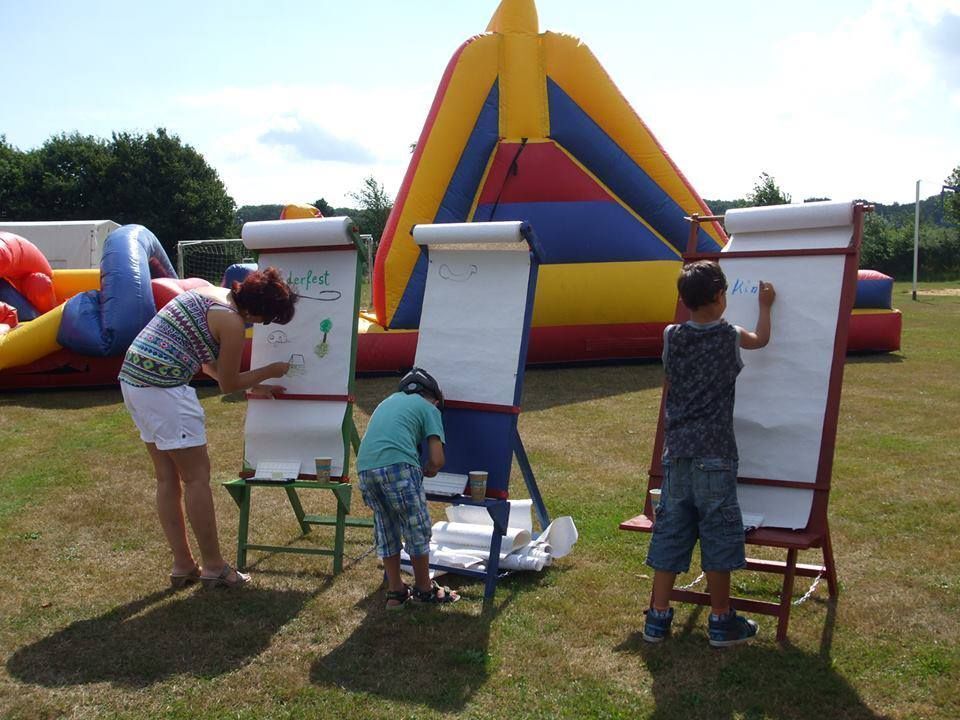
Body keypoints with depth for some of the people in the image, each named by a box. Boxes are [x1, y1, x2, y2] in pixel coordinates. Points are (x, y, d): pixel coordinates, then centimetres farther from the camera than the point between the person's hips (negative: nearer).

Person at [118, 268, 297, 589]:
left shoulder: (211, 294, 15)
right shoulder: (232, 323, -13)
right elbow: (227, 384, -1)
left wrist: (253, 386, 28)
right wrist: (269, 371, 12)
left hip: (132, 377, 10)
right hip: (163, 388, -10)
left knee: (168, 478, 15)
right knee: (197, 476, 2)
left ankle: (183, 565, 23)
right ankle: (214, 567, 11)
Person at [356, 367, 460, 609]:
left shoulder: (388, 400, 31)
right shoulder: (429, 408, 13)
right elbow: (437, 460, 3)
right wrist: (428, 471, 25)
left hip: (365, 467, 6)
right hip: (398, 465, -6)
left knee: (386, 531, 20)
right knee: (417, 529, 11)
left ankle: (395, 591, 28)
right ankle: (424, 589, 24)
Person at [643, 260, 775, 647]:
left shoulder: (671, 336, 2)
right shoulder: (729, 336, -4)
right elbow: (761, 339, 18)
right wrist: (765, 305, 34)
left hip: (676, 451, 4)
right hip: (714, 454, -4)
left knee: (670, 530, 9)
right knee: (718, 533, 5)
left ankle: (658, 616, 15)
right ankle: (721, 621, 15)